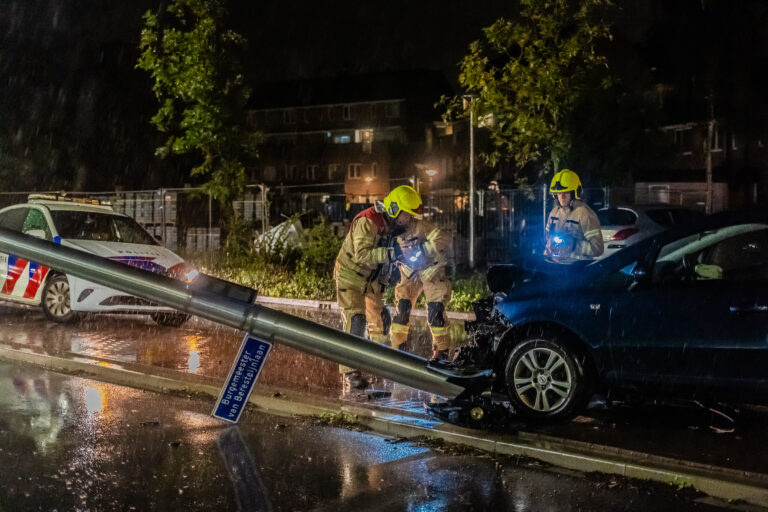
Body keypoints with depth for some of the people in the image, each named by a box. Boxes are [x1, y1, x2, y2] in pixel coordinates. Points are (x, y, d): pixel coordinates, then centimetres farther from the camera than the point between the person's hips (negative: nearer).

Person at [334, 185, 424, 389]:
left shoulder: (393, 225, -2)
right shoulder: (367, 222, -28)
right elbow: (362, 255, -37)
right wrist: (391, 253, -44)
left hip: (372, 278, 8)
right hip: (351, 275, -8)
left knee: (380, 319, 13)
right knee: (355, 322, -14)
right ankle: (349, 371, -8)